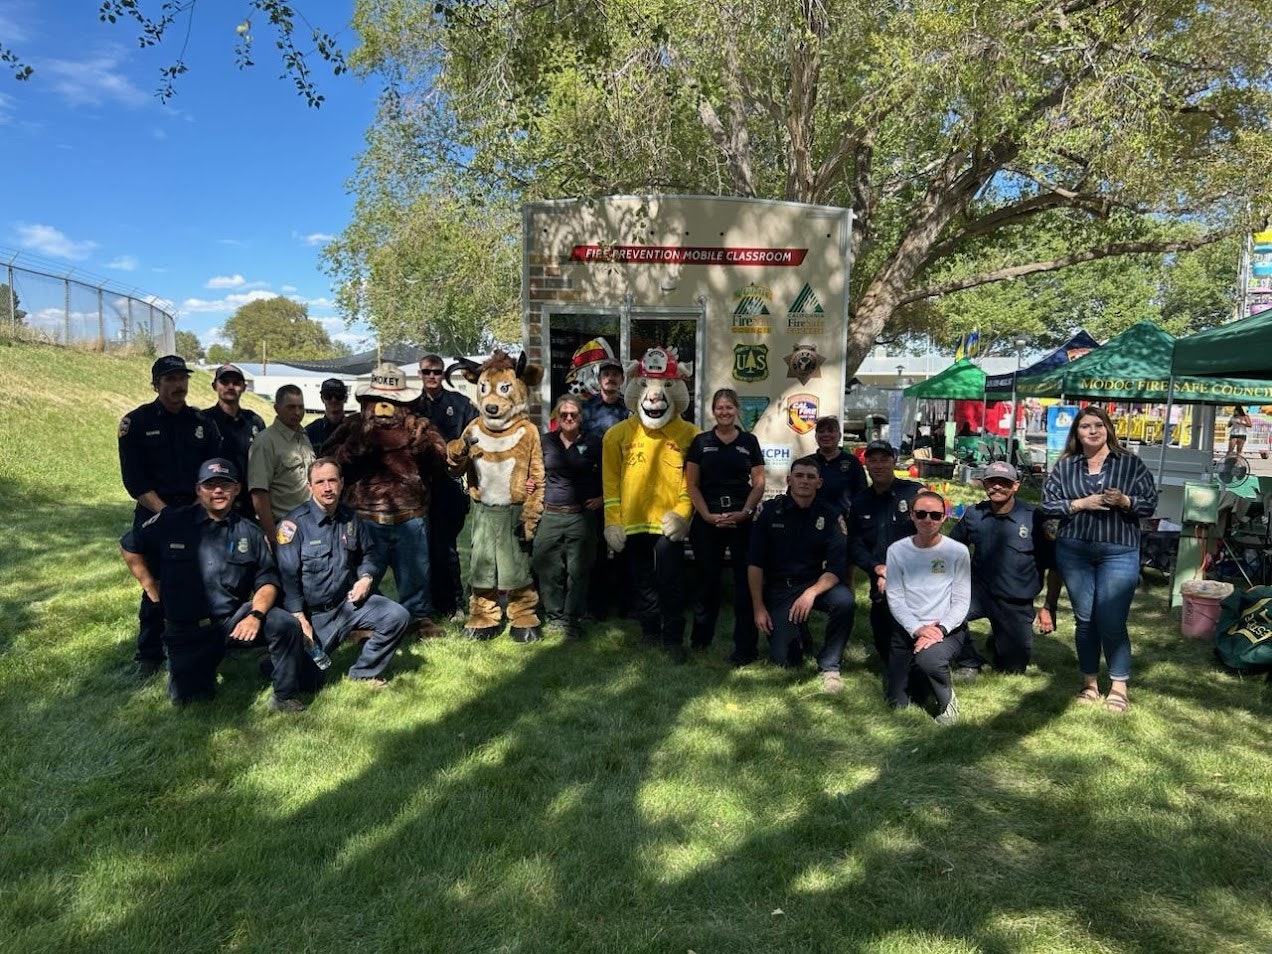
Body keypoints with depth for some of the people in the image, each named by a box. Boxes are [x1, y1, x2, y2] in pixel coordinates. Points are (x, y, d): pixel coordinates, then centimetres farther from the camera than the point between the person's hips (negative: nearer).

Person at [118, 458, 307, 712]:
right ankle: (207, 661, 30)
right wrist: (152, 590, 7)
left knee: (286, 625, -26)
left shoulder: (250, 533, 3)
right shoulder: (171, 521, -1)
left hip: (234, 617, 0)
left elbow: (267, 580, 0)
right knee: (184, 697, -5)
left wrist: (256, 614, -18)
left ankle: (285, 697, -6)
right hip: (185, 629, 0)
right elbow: (129, 547, 11)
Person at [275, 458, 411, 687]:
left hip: (349, 600, 4)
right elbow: (288, 577, -15)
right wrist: (300, 618, -19)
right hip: (313, 612, -4)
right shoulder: (295, 523, -14)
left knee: (398, 617, -16)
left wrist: (366, 577, -2)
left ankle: (364, 673, 2)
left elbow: (367, 552, 19)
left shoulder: (350, 517, 4)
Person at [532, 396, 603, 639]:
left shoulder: (593, 443, 2)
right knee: (548, 570, 3)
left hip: (581, 516, -2)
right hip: (550, 515, 2)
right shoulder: (546, 442, 7)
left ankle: (573, 621, 11)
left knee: (578, 571, 0)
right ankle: (554, 617, 18)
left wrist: (602, 498, 1)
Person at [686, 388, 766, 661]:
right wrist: (707, 515, -9)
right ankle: (701, 636, 27)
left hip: (742, 519, 0)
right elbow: (692, 484, 2)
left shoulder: (749, 441, 6)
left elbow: (759, 484, 3)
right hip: (707, 519, 0)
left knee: (745, 579, 0)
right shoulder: (701, 441, 5)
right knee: (708, 578, 11)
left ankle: (745, 645, 8)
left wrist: (744, 513, -11)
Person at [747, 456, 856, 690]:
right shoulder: (771, 510, -5)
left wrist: (812, 592, -29)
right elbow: (754, 563, -3)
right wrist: (758, 607, -7)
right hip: (778, 588, 0)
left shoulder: (831, 516, -5)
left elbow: (836, 567, -11)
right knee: (784, 659, -11)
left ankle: (829, 666, -9)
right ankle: (797, 631, 26)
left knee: (845, 602, -32)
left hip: (816, 583, 0)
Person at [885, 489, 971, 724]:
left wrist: (939, 630, -21)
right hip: (907, 629, 3)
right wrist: (918, 629, -18)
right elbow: (894, 598, -5)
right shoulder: (897, 550, -1)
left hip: (947, 629, -2)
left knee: (928, 658, -37)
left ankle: (947, 699, -5)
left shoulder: (957, 551, -4)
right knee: (899, 703, 3)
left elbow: (961, 602, -6)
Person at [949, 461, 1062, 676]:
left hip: (1017, 604, -1)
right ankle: (969, 662, -3)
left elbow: (1054, 566, -3)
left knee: (1014, 667, 9)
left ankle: (997, 639, 46)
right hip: (980, 591, 1)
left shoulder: (1035, 519, -11)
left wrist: (1049, 607, -5)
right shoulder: (973, 515, -3)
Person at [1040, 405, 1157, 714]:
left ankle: (1119, 686, 14)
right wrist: (1081, 504, -12)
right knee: (1084, 619, 11)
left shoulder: (1131, 463, 3)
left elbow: (1150, 503, 2)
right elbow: (1048, 504, 1)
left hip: (1119, 553, -2)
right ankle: (1089, 682, 24)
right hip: (1073, 551, 2)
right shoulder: (1064, 466, 5)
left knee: (1112, 622, -3)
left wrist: (1124, 501, -17)